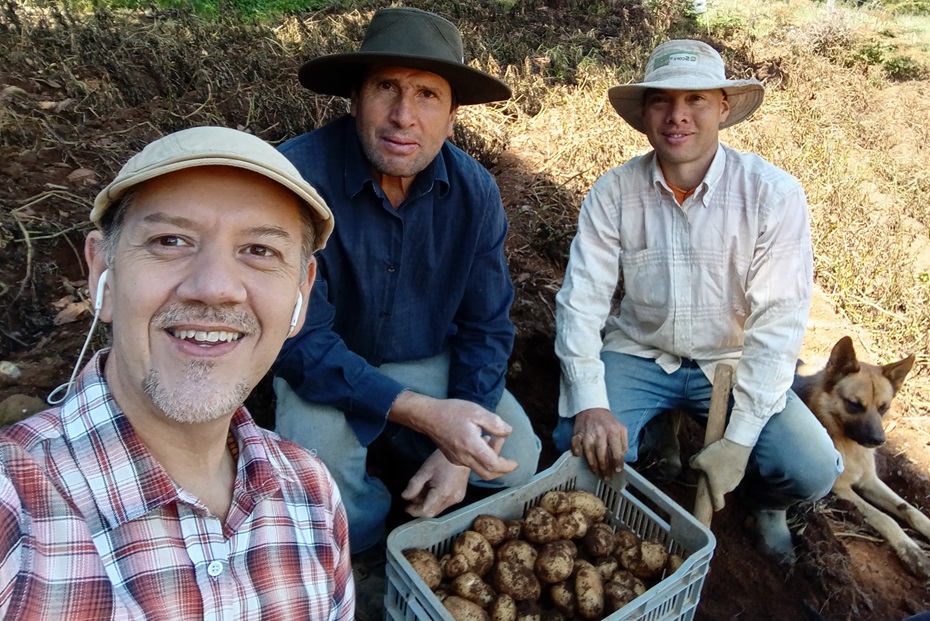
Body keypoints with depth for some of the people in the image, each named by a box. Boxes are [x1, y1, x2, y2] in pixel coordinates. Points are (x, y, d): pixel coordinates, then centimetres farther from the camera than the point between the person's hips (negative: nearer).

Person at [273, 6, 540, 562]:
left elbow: (486, 326, -7)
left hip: (428, 362, 3)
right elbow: (301, 341, -27)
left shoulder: (475, 191, -15)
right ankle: (368, 546, 8)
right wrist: (426, 414, -36)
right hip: (326, 371, -2)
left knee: (514, 462, -13)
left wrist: (456, 445, -16)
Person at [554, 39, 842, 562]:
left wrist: (738, 441, -22)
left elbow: (778, 324, -17)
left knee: (810, 472, -22)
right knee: (579, 448, -23)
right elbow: (581, 301, -13)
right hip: (640, 355, 1)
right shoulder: (613, 194, -11)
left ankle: (764, 503, 19)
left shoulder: (774, 195, -15)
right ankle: (654, 437, 15)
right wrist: (590, 405, -28)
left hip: (731, 363, -1)